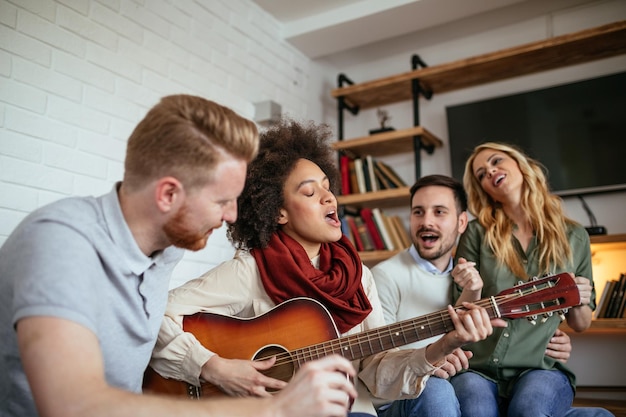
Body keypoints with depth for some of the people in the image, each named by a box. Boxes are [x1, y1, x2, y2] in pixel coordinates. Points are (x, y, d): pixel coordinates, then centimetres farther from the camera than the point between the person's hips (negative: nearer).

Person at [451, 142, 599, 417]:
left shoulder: (574, 237, 8)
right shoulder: (478, 233, 3)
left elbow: (581, 325, 16)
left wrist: (578, 302, -6)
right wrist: (472, 290, -15)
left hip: (542, 367, 1)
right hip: (478, 368, -1)